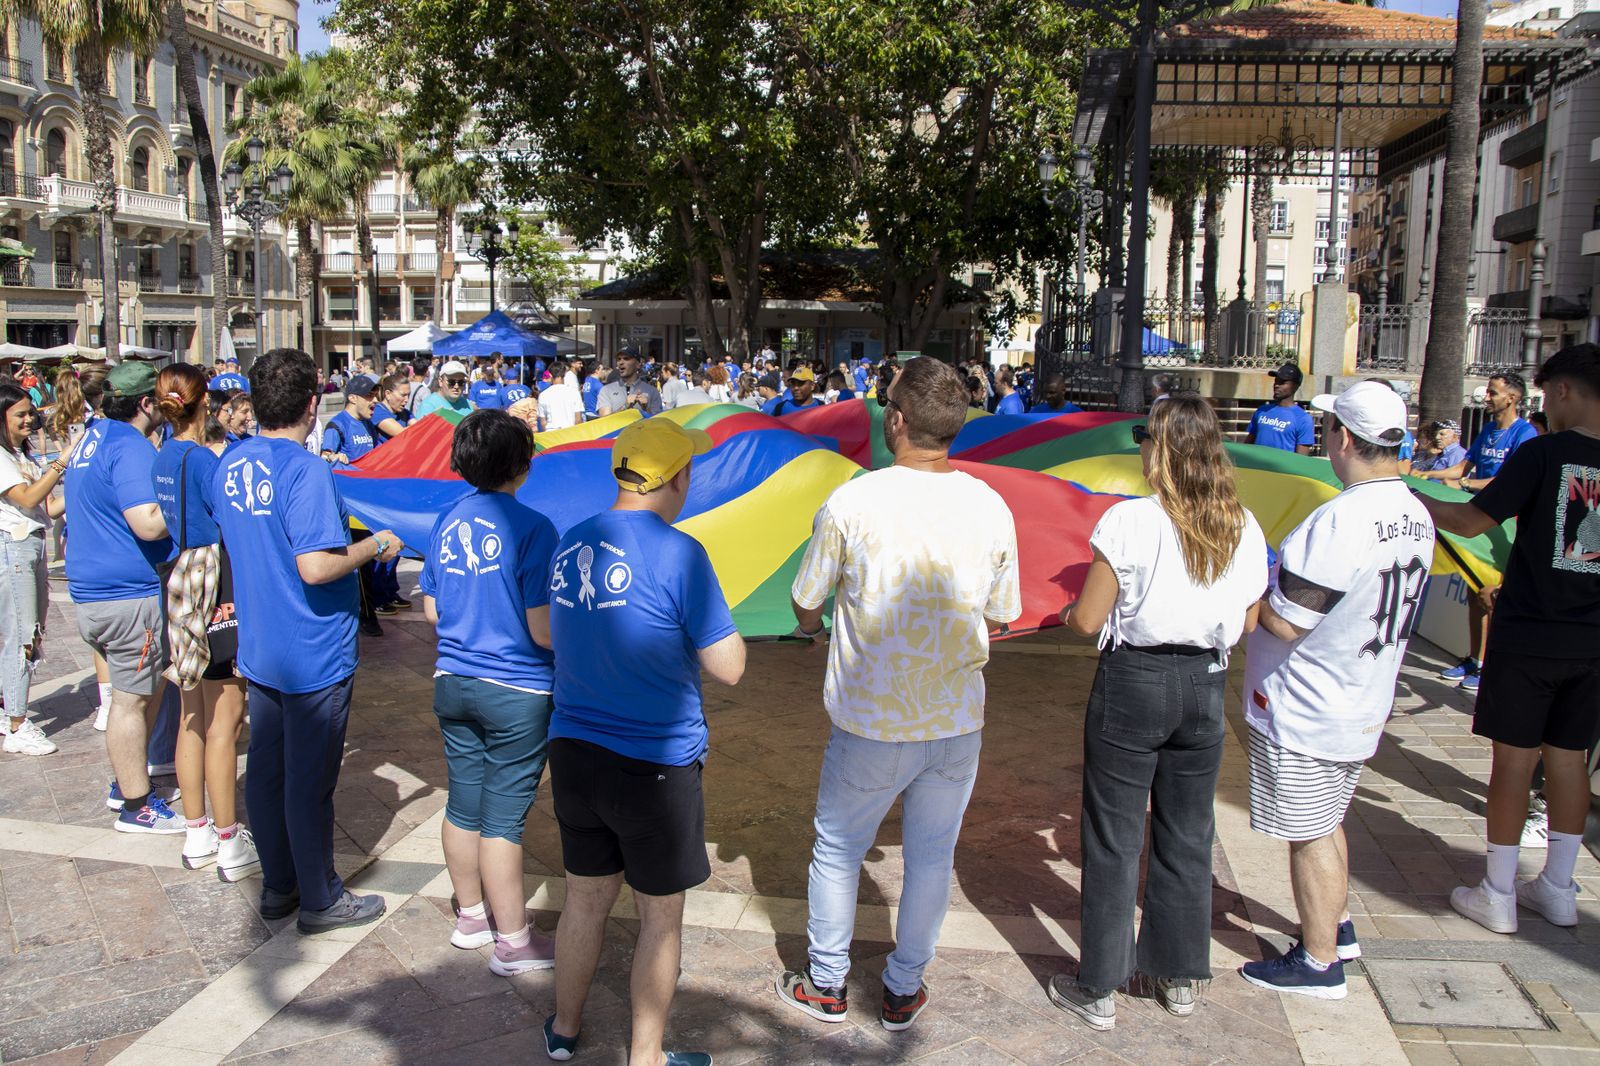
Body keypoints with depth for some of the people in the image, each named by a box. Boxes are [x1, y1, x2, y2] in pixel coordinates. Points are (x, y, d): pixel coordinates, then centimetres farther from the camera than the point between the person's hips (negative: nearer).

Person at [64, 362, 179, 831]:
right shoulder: (130, 448, -19)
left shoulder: (94, 436, 13)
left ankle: (126, 782, 31)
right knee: (132, 700, -1)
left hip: (94, 593, 10)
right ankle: (137, 807, 9)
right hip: (129, 595, -10)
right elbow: (149, 524, -27)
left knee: (147, 687, 21)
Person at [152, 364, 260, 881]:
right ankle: (230, 844, 5)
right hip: (212, 596, -9)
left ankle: (197, 835, 24)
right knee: (224, 719, -2)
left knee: (193, 716, 15)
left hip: (178, 593, 9)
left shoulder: (163, 458, 8)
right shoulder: (203, 460, -16)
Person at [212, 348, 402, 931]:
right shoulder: (307, 471, -22)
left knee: (265, 772, 16)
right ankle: (319, 900, 18)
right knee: (309, 782, 4)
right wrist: (376, 545, -15)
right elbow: (316, 567, -29)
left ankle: (278, 885, 31)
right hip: (313, 656, -8)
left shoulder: (230, 465, 4)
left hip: (257, 651, 8)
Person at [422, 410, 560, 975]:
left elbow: (431, 609, 11)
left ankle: (471, 916, 33)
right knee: (503, 817, 2)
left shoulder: (447, 524, 3)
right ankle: (512, 941, 14)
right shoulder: (530, 527, -17)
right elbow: (543, 630, -19)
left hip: (453, 682, 6)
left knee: (463, 804, 17)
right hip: (515, 692, -6)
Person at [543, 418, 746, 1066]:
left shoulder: (570, 545, 2)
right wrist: (705, 616, 2)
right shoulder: (678, 554, -19)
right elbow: (728, 668, -15)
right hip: (655, 764, -6)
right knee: (660, 916, 13)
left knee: (585, 897, 23)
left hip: (572, 751, 6)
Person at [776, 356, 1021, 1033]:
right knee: (932, 859, 19)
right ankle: (903, 991, 35)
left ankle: (825, 986, 35)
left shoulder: (851, 503, -17)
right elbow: (1000, 619, 5)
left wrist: (809, 627, 20)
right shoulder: (992, 508, -6)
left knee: (837, 852, 19)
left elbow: (806, 605, -4)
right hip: (958, 722, 3)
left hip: (871, 724, -3)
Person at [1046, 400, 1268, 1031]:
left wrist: (1067, 615, 8)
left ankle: (1099, 991, 18)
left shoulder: (1130, 521, -17)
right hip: (1206, 689, 5)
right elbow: (1247, 623, 7)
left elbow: (1087, 620, -15)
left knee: (1113, 841, 7)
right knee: (1188, 837, 18)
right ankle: (1180, 978, 32)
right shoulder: (1244, 528, -1)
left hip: (1132, 683, -5)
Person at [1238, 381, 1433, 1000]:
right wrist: (1290, 572, 12)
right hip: (1363, 704, 9)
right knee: (1326, 823, 25)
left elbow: (1285, 622, -25)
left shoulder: (1339, 520, -28)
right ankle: (1337, 930, 40)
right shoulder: (1416, 515, 1)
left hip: (1304, 714, -9)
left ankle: (1320, 964, 19)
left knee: (1310, 834, 5)